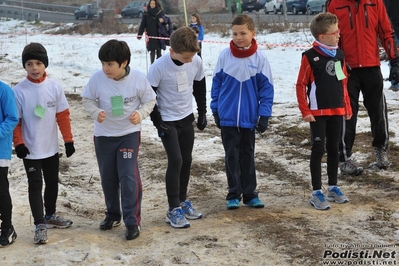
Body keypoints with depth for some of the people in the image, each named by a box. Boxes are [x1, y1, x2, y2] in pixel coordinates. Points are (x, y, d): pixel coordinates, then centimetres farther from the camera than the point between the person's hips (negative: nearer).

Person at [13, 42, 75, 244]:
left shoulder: (54, 86, -5)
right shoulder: (19, 90, -12)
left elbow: (63, 115, 0)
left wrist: (68, 140, 0)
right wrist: (18, 144, -12)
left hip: (51, 147, 3)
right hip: (30, 149, -3)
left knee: (52, 182, 17)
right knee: (35, 185, 0)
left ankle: (50, 215, 36)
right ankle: (40, 224, 7)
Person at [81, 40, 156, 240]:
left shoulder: (138, 78, -17)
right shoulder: (97, 78, -15)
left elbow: (150, 100, -3)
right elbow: (87, 99, 0)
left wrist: (141, 114, -23)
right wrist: (96, 112, -20)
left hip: (129, 133, -2)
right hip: (103, 135, 3)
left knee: (128, 177, -8)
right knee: (108, 178, 14)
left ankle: (132, 221, 5)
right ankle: (113, 215, 34)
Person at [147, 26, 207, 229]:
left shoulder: (196, 61, -11)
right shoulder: (159, 67, -24)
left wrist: (202, 113, 9)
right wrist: (158, 123, -14)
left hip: (187, 118, 5)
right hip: (167, 121, -5)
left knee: (186, 161, 12)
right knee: (175, 161, -10)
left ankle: (183, 201, 28)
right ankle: (173, 209, 0)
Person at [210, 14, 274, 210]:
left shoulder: (260, 58, -8)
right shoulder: (224, 55, -6)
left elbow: (266, 88, -3)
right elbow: (217, 83, 3)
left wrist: (264, 115, -6)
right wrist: (215, 110, 5)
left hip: (249, 118, 0)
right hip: (227, 117, 0)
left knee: (248, 155, 13)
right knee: (231, 156, 8)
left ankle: (249, 194, 22)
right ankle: (234, 194, 18)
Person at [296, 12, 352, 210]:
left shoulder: (339, 55, 6)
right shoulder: (310, 57, -12)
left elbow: (343, 83, 13)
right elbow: (301, 86, -9)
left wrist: (347, 106, 12)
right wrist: (305, 111, -12)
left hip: (337, 111, 6)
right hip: (318, 112, -6)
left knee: (334, 149, 14)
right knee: (318, 150, -2)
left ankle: (333, 187, 26)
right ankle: (316, 193, 5)